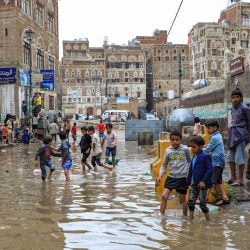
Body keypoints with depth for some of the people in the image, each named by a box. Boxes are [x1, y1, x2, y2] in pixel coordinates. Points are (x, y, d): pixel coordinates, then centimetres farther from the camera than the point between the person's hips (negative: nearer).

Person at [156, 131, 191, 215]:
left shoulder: (185, 149, -3)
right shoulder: (168, 150, 2)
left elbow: (189, 162, 8)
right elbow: (164, 165, 11)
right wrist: (160, 175, -1)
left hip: (182, 178, -2)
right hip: (171, 177, 2)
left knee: (183, 199, 10)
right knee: (164, 196, -9)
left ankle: (185, 216, 30)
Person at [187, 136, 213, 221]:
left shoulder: (205, 156, -16)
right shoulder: (195, 156, 10)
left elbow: (210, 170, -19)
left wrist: (204, 181, -23)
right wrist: (189, 181, 17)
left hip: (202, 184, -8)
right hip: (194, 184, 8)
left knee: (202, 204, -2)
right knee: (191, 202, 9)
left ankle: (208, 220, 13)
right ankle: (191, 219, 21)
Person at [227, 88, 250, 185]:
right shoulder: (233, 109, 14)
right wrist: (231, 133, 16)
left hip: (240, 134, -8)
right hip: (233, 133, 8)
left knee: (239, 157, -7)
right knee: (230, 156, 11)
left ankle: (240, 179, 0)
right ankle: (233, 177, 21)